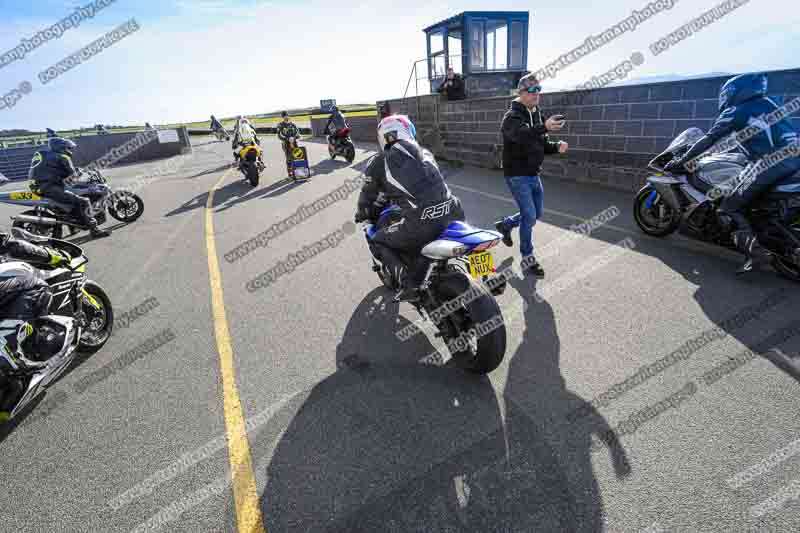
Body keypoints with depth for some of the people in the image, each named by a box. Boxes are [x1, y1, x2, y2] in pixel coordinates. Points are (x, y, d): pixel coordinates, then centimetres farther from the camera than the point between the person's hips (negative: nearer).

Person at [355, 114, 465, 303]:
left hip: (422, 224, -5)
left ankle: (409, 285, 4)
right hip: (454, 214, 5)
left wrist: (362, 214, 42)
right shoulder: (425, 153, 23)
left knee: (377, 242, 18)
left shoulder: (379, 162, 9)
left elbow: (368, 195, 21)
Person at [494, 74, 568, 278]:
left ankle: (505, 225, 39)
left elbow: (542, 144, 18)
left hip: (533, 174, 8)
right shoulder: (512, 116, -12)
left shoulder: (537, 115, 14)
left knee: (537, 214, 16)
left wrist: (557, 146, -4)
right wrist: (545, 127, -52)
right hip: (517, 175, -8)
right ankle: (528, 260, 3)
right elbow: (521, 135, -35)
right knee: (529, 215, -10)